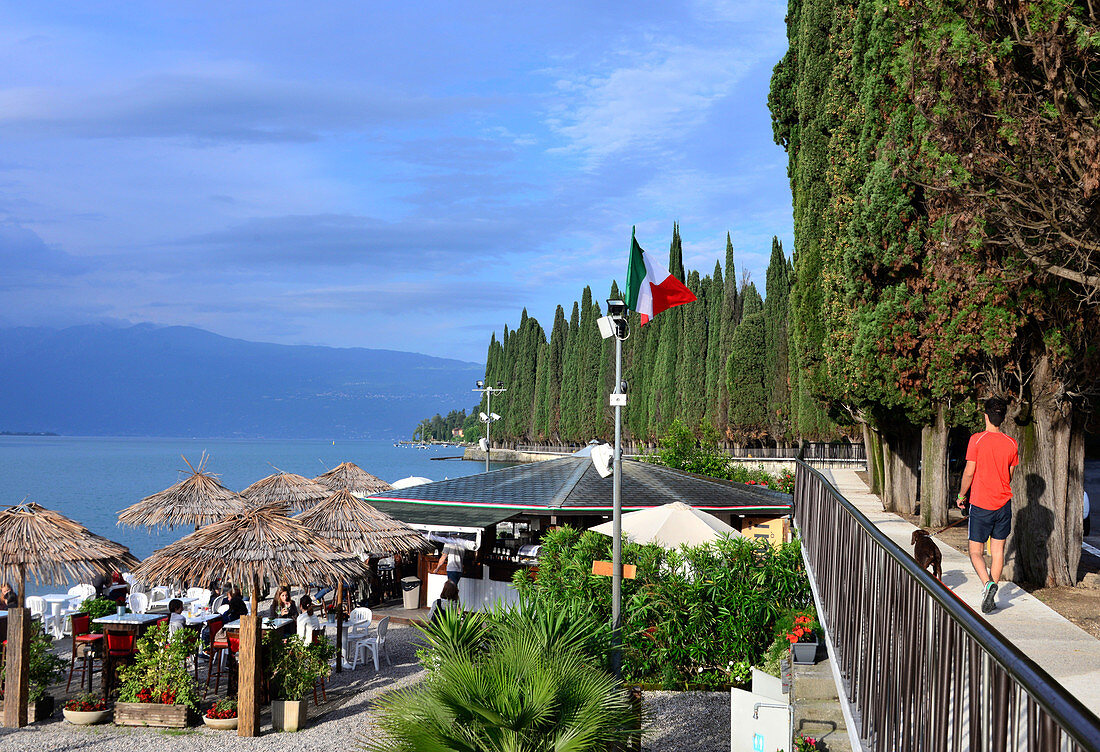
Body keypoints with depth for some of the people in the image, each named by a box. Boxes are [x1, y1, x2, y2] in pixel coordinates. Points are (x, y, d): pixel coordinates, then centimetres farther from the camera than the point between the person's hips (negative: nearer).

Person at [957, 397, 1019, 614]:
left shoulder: (977, 440, -10)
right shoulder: (1011, 444, 2)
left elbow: (969, 472, -10)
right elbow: (1009, 475, 11)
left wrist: (962, 495, 5)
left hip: (981, 504, -4)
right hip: (1004, 502, 4)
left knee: (976, 551, 3)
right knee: (998, 551, 11)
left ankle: (987, 584, -21)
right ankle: (991, 596, 13)